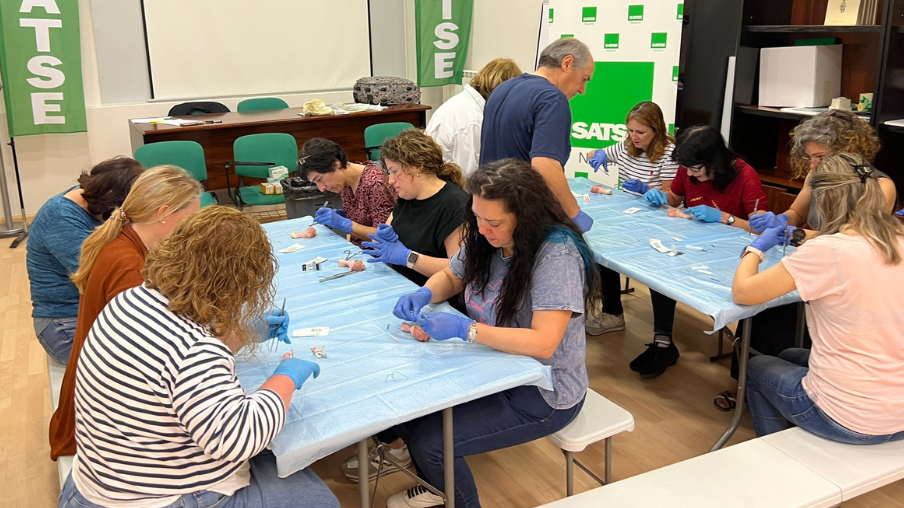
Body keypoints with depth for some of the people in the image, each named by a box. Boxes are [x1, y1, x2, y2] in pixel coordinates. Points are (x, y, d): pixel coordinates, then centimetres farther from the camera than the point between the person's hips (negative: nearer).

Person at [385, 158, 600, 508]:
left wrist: (464, 329, -35)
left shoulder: (557, 253, -26)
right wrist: (424, 294, -10)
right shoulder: (485, 239, -5)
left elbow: (543, 344, -31)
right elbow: (451, 277, 13)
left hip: (543, 392, -8)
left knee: (431, 442, -14)